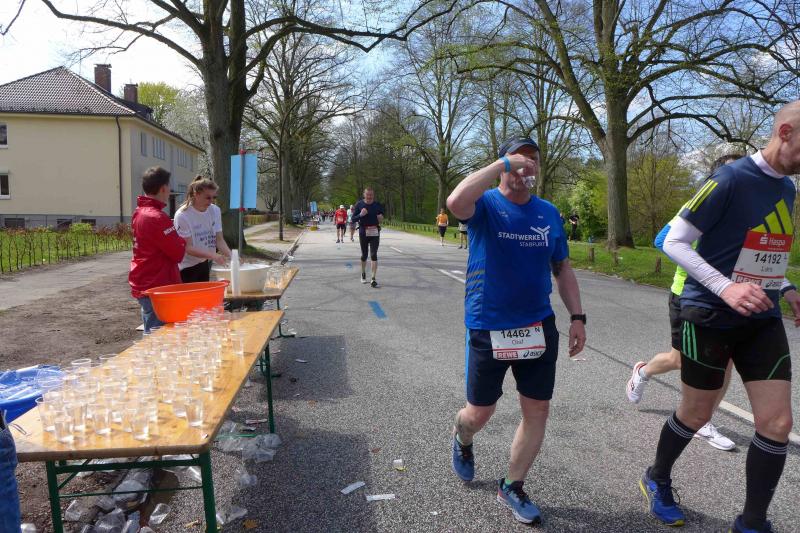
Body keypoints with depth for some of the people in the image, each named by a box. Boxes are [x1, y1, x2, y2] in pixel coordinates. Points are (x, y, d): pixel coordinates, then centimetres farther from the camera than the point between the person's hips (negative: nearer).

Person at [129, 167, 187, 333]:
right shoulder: (157, 217, -19)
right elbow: (178, 253, -18)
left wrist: (176, 241, 4)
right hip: (157, 288, -9)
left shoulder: (139, 213, 10)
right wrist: (182, 241, 1)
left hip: (143, 286, 9)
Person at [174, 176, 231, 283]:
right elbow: (188, 248, -20)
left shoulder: (215, 210, -2)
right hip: (187, 268, -5)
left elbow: (219, 239, -2)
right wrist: (213, 255, -33)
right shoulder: (182, 215, -18)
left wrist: (230, 255, -21)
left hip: (205, 266, 5)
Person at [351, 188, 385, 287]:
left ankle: (373, 278, -9)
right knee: (364, 255, 11)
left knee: (373, 255, -8)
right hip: (363, 233, 0)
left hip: (375, 233, 0)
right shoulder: (359, 204, -1)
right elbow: (353, 219, -1)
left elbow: (381, 217, 15)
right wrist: (360, 215, -20)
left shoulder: (378, 205, 2)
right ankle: (363, 273, 35)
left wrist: (381, 219, -8)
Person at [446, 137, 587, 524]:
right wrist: (504, 163, -26)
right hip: (488, 327, -4)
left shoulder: (548, 212, 6)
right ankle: (461, 439, 46)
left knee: (538, 410, 8)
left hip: (539, 326, 4)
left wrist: (577, 316, 5)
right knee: (481, 411, 9)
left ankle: (512, 487, 28)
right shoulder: (486, 205, -8)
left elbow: (562, 268, 13)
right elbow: (456, 203, -33)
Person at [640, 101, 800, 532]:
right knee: (696, 416, 8)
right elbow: (673, 242, -16)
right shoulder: (730, 180, -15)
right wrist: (725, 287, -27)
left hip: (763, 320, 7)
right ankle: (657, 480, 36)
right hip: (710, 317, -7)